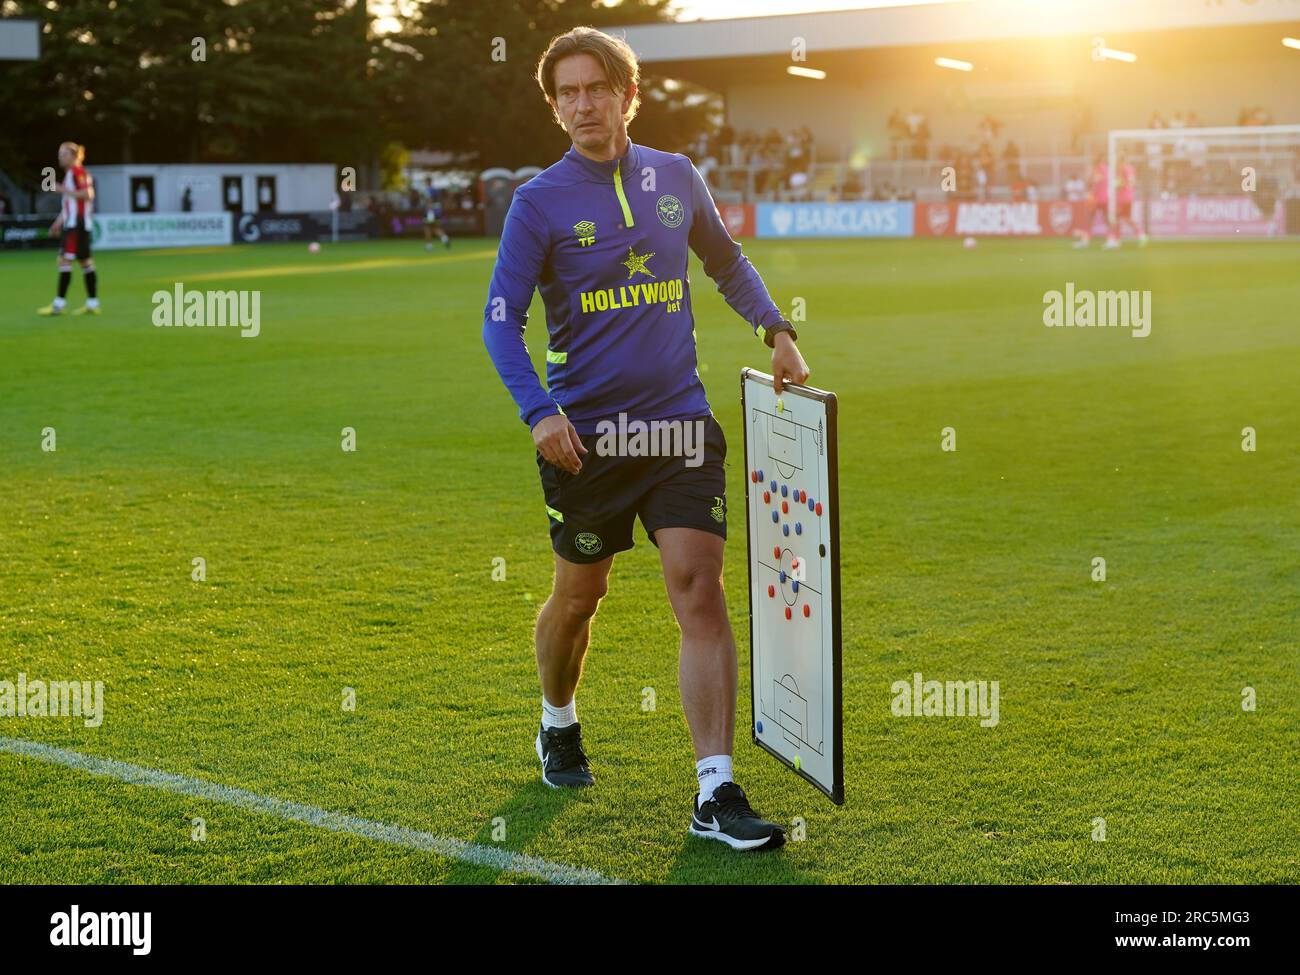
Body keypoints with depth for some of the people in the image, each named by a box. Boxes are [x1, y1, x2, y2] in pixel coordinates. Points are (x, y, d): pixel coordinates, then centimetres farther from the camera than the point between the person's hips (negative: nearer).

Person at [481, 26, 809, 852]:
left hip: (681, 421, 2)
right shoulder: (540, 202, -5)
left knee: (701, 591, -11)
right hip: (586, 435, -2)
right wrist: (539, 412, -22)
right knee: (579, 598, 12)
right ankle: (559, 727, 42)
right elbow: (502, 320, -8)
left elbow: (727, 261, 24)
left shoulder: (676, 178, 6)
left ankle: (716, 793, -10)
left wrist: (775, 329, 12)